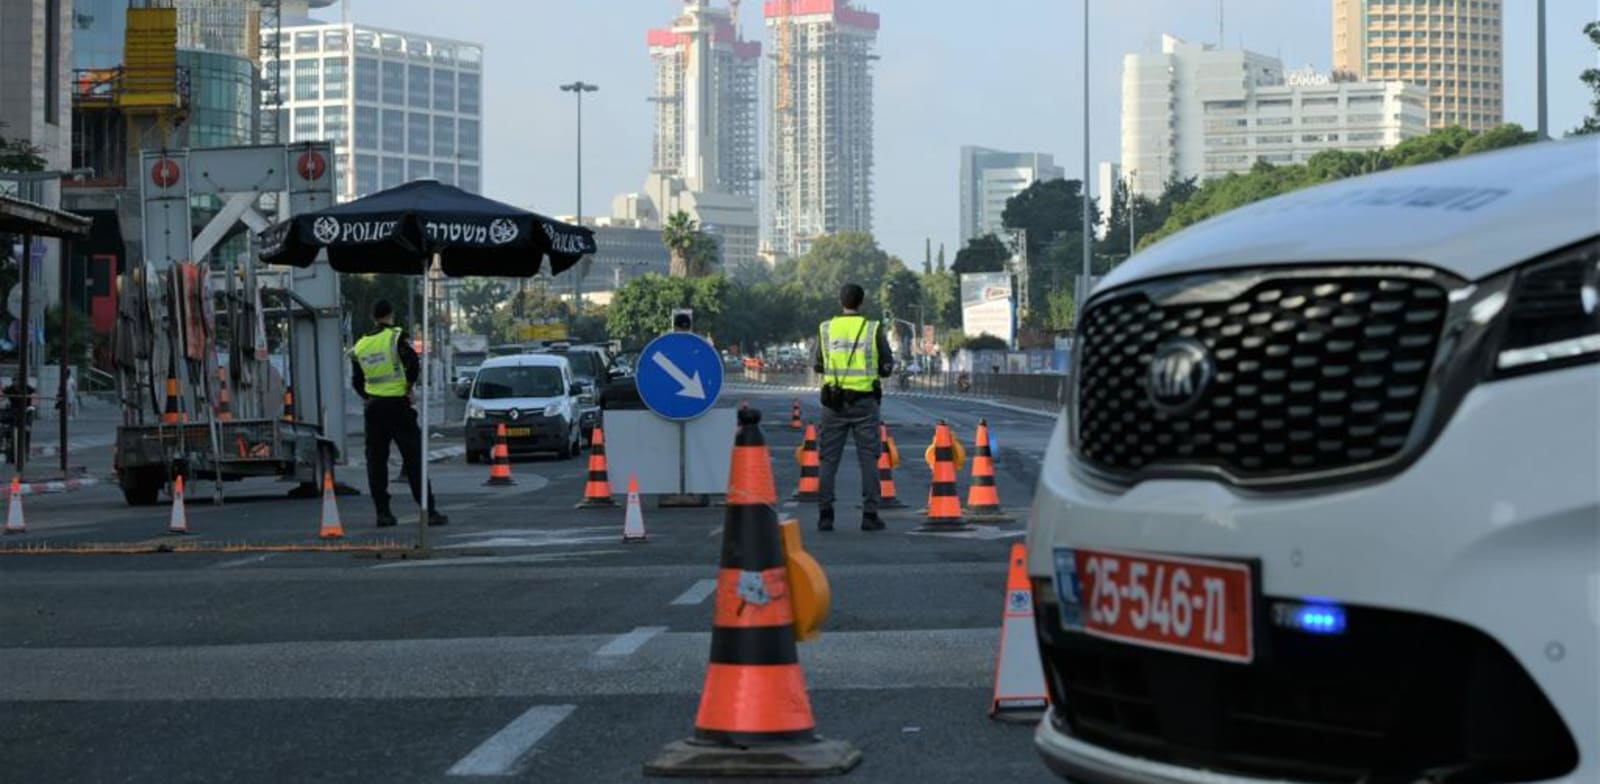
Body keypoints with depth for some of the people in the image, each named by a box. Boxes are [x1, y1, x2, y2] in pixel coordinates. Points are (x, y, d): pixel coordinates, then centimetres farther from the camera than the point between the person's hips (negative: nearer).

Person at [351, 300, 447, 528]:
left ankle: (383, 513, 5)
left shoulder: (359, 346, 9)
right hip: (397, 405, -4)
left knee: (376, 460, 9)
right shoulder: (396, 337, -6)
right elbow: (413, 363, -18)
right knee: (414, 458, -3)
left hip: (373, 407, 4)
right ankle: (429, 511, -6)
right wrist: (408, 387, -4)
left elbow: (357, 381, 12)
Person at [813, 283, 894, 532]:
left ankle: (825, 514, 2)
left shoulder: (825, 329, 3)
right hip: (864, 401, -1)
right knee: (868, 458, 4)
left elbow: (818, 366, 9)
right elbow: (887, 368, 1)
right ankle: (869, 514, 0)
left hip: (833, 401, 1)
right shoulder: (873, 329, -3)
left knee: (829, 458, 6)